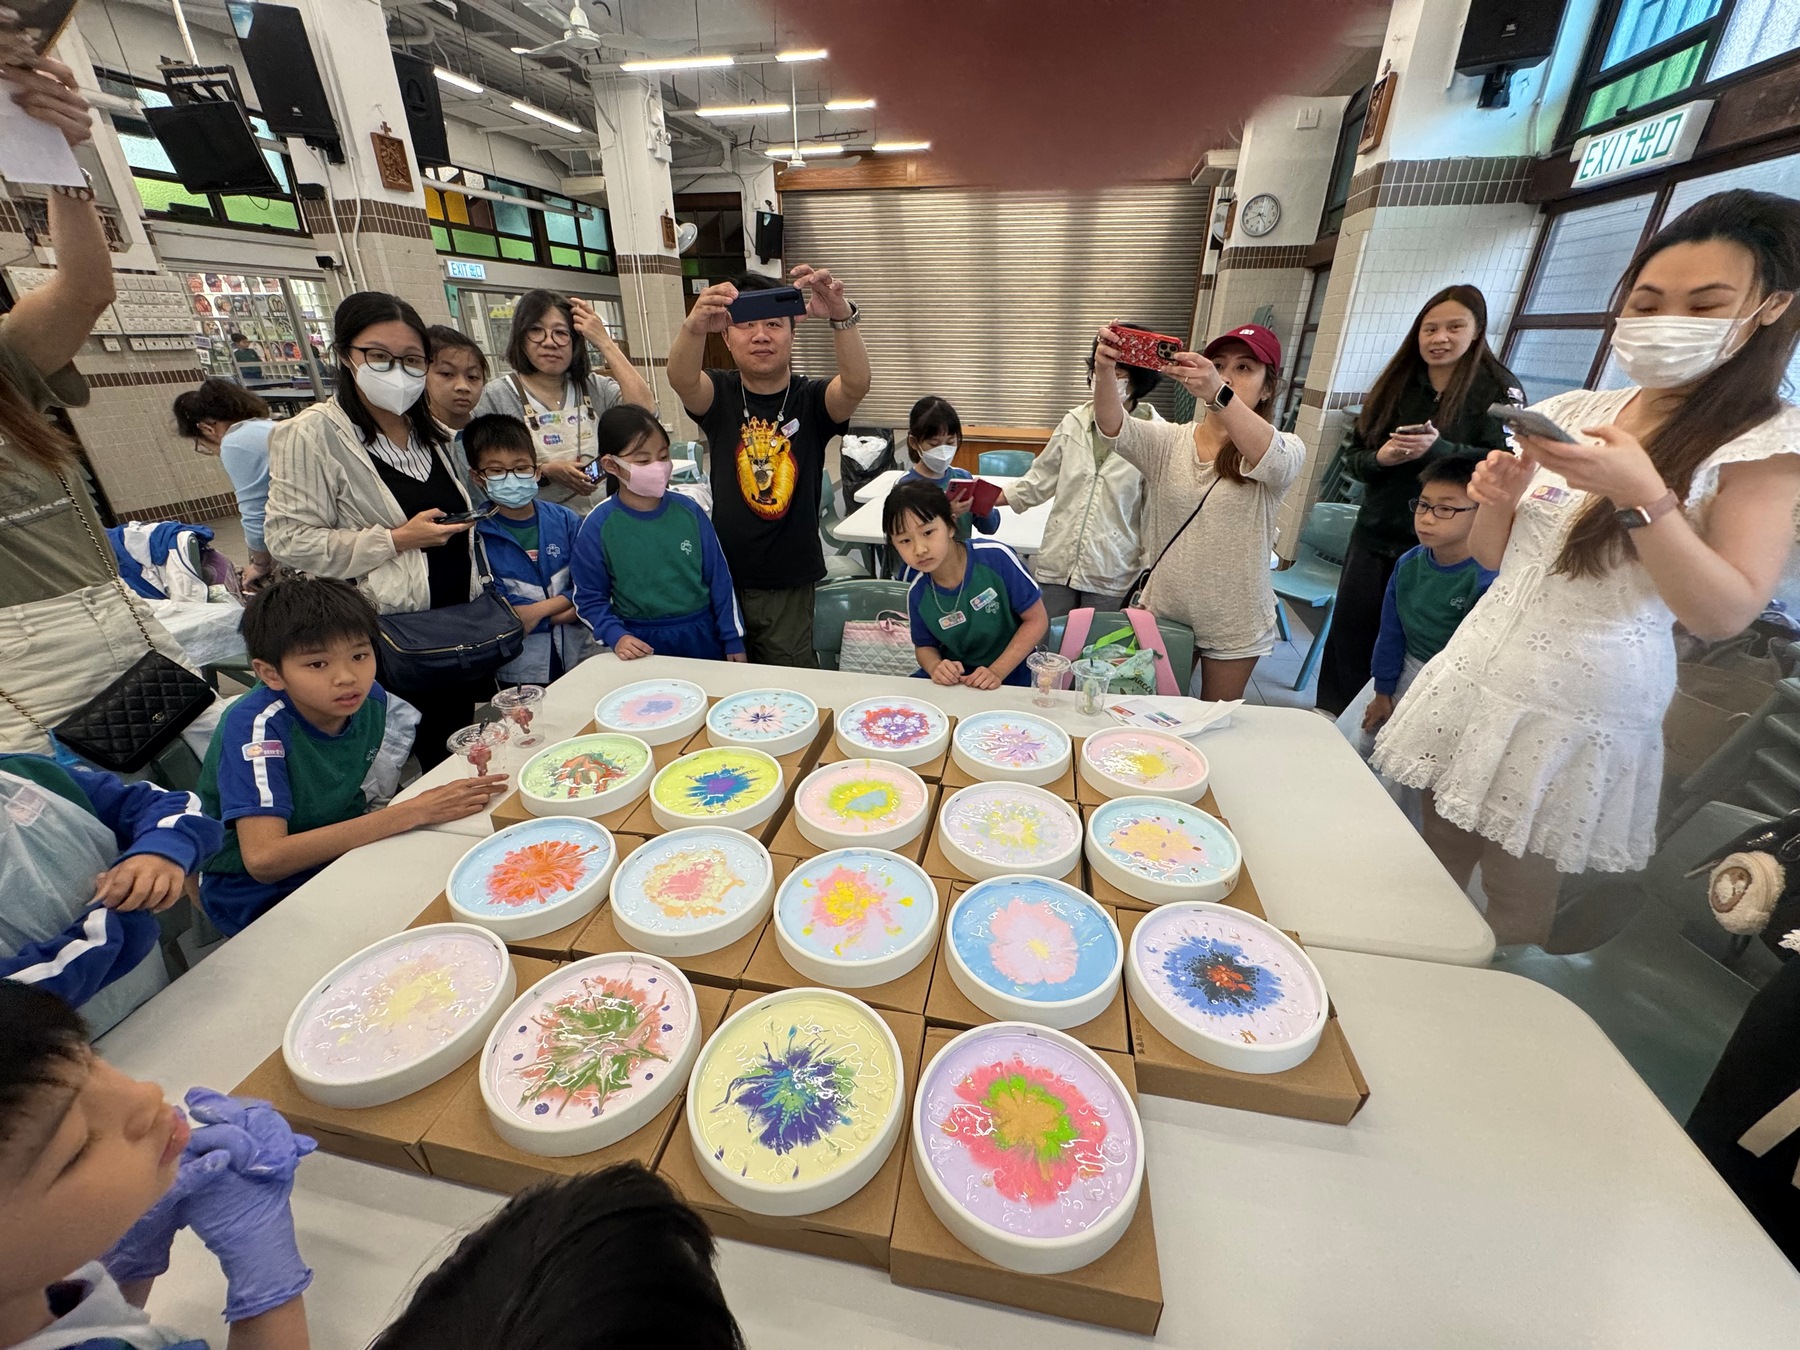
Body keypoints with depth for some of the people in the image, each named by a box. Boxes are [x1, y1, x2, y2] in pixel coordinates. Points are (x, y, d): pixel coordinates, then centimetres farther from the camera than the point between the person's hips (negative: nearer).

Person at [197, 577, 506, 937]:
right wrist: (413, 813, -34)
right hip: (258, 894, -5)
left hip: (339, 851, 6)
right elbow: (264, 858, -33)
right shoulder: (256, 725, -25)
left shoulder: (370, 698, -9)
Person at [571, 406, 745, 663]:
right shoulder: (598, 526, -8)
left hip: (702, 636, 2)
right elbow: (589, 599, -1)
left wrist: (733, 639, 3)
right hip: (641, 645, -1)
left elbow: (719, 578, 1)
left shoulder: (688, 510, -4)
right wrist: (616, 636, -17)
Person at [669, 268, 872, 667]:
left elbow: (857, 385, -24)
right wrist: (695, 326, -44)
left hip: (791, 585, -1)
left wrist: (842, 317, -43)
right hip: (725, 575, 2)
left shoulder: (810, 399, -3)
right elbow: (681, 379, -22)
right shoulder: (719, 395, 0)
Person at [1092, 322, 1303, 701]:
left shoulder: (1284, 449, -7)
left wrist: (1218, 394, -49)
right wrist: (1105, 372, -41)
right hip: (1162, 610, 1)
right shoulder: (1169, 441, -1)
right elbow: (1115, 429, -20)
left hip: (1235, 626, -1)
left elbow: (1274, 461, -32)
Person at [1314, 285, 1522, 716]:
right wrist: (1379, 458, -13)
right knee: (1347, 640, 9)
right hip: (1374, 537, 4)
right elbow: (1353, 456, 9)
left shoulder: (1498, 388, -3)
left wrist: (1439, 448, -27)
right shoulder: (1397, 384, 10)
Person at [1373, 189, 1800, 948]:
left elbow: (1725, 615, -14)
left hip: (1579, 707, -4)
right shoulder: (1572, 411, 8)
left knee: (1516, 895, 6)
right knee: (1433, 857, 10)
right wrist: (1498, 499, -10)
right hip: (1477, 676, 4)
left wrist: (1641, 495, -24)